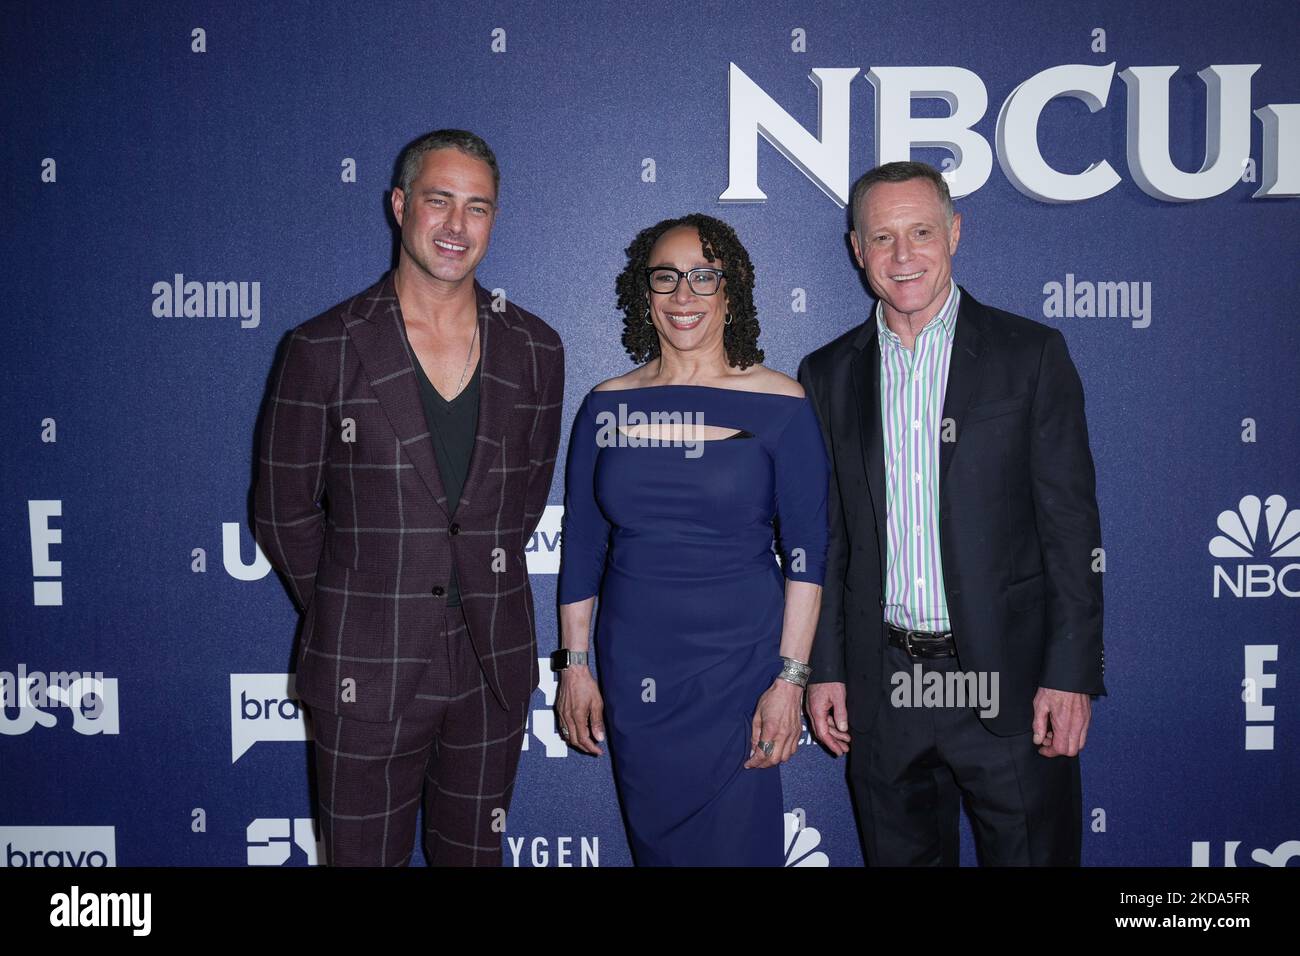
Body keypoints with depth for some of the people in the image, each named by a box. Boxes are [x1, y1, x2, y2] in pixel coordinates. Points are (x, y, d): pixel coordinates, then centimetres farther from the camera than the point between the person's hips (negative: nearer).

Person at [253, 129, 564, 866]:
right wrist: (349, 616, 5)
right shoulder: (326, 348, -6)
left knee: (474, 853, 17)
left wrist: (482, 595, 10)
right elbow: (285, 514, 0)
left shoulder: (534, 349, 3)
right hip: (366, 670, -2)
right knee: (364, 855, 11)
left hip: (493, 667, 3)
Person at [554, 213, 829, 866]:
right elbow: (581, 549, 7)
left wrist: (791, 678, -9)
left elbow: (805, 554, -5)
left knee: (734, 844, 5)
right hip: (632, 670, 3)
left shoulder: (780, 406, -6)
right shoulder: (607, 406, 3)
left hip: (739, 664, -2)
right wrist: (574, 666, 6)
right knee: (653, 841, 14)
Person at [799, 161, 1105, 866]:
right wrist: (823, 669, 5)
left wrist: (1072, 673, -9)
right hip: (881, 688, 3)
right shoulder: (829, 374, 8)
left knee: (1033, 853, 4)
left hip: (1007, 677, -2)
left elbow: (1071, 524, -3)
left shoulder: (1030, 353, 0)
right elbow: (825, 537, 9)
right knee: (901, 855, 14)